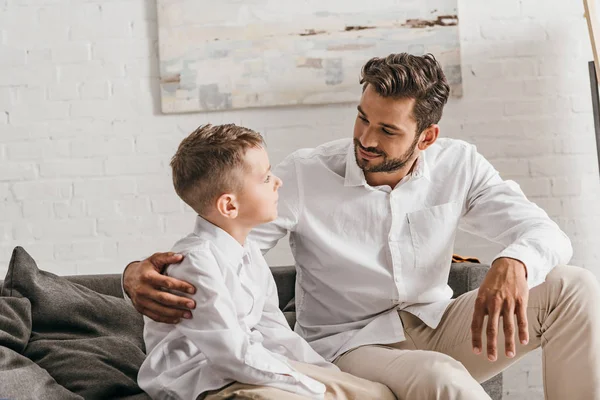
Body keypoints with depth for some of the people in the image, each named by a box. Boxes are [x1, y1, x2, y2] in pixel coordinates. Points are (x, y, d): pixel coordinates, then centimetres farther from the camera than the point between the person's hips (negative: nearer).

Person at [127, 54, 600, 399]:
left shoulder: (457, 166, -5)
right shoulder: (304, 176, -14)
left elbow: (546, 232, -8)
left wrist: (513, 264, -34)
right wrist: (140, 272, -35)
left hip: (435, 328, 4)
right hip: (350, 345, -4)